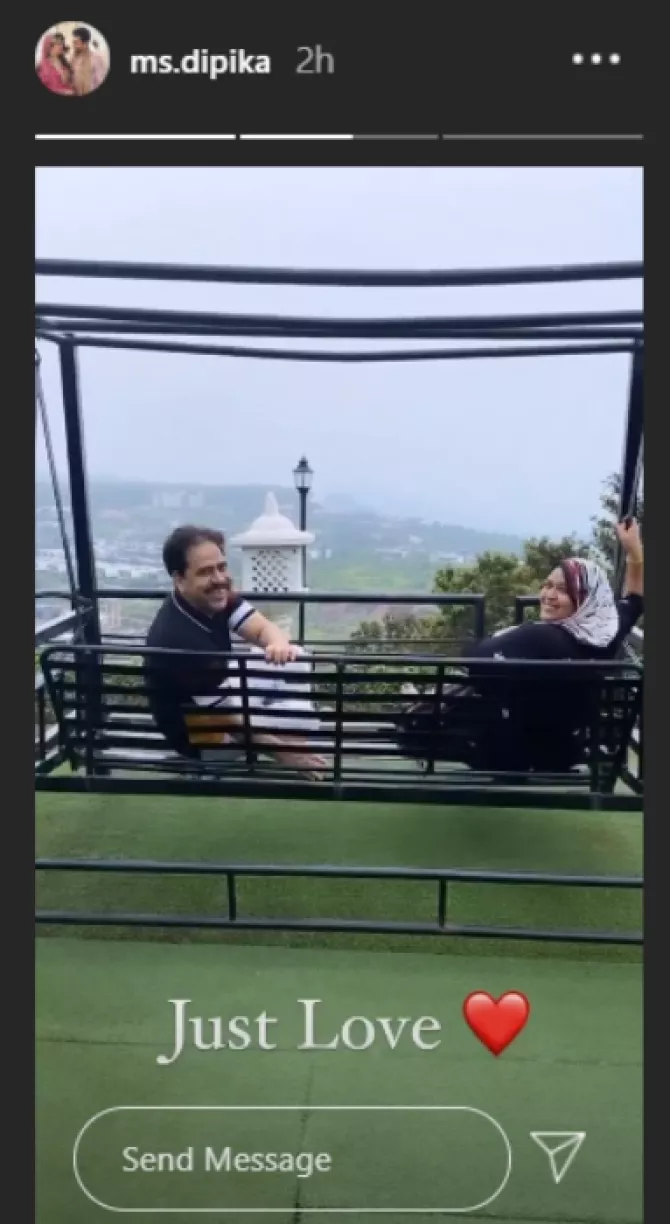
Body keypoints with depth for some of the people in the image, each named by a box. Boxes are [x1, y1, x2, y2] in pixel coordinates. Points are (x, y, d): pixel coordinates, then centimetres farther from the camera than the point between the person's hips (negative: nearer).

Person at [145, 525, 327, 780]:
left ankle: (295, 744, 5)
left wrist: (278, 643, -42)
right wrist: (283, 753, -24)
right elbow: (229, 721, -30)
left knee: (292, 658, -2)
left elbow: (264, 628, -16)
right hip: (200, 732, -8)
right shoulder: (178, 638, -37)